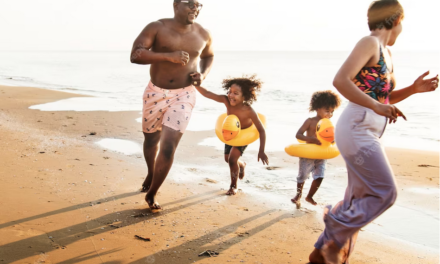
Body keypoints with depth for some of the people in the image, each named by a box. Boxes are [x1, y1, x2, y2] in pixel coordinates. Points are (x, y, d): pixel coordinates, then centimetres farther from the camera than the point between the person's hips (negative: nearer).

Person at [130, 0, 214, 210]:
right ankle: (151, 174, 50)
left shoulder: (203, 35, 0)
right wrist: (169, 56, -31)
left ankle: (151, 194, 9)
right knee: (151, 141, 19)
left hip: (183, 95, 0)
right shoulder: (157, 28, -11)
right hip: (155, 93, 0)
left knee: (168, 146, -11)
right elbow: (135, 55, -22)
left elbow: (208, 56, 21)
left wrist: (203, 74, 0)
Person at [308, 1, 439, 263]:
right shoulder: (370, 43, -9)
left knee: (360, 200, 12)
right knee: (385, 193, -9)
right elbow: (340, 80, -21)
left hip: (368, 133, 10)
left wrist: (414, 88, 6)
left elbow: (390, 97, 25)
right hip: (356, 130, -10)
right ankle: (335, 237, 4)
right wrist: (376, 107, -26)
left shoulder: (386, 52, 18)